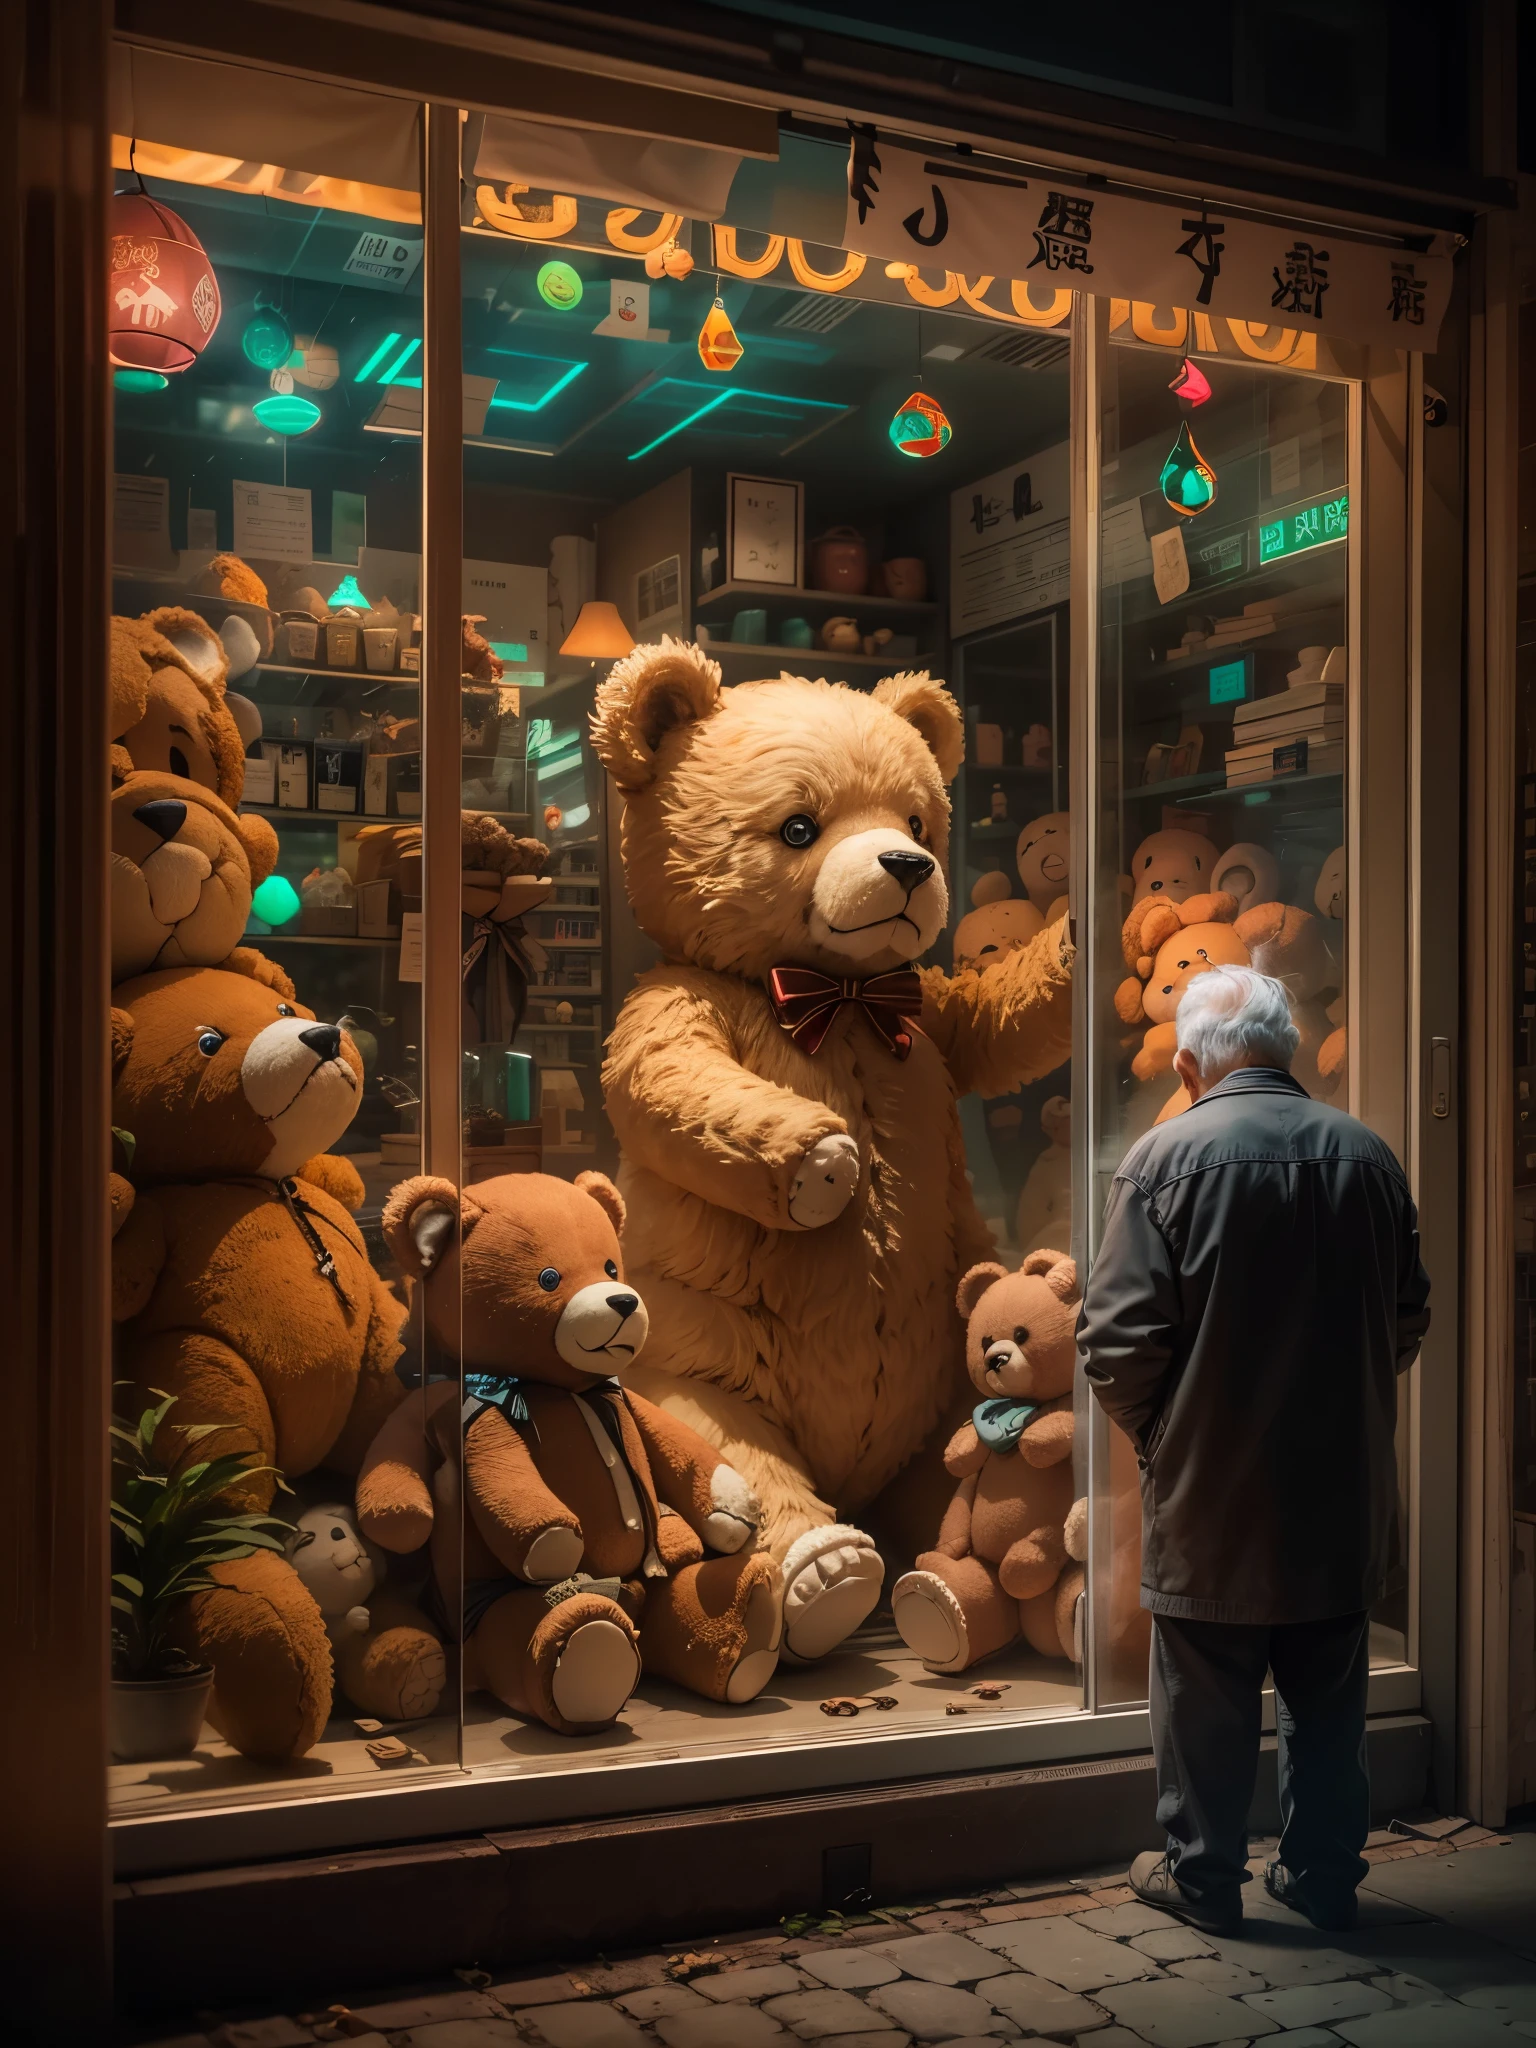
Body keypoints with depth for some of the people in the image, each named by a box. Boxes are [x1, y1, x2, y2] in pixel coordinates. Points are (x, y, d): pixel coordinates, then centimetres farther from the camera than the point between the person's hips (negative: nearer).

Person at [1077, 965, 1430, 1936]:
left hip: (1210, 1490, -4)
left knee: (1207, 1696, 10)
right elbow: (1408, 1320, 10)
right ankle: (1325, 1872, 28)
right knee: (1329, 1694, 17)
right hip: (1342, 1487, 4)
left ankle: (1202, 1874, 22)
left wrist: (1155, 1432, 4)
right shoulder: (1369, 1155, 1)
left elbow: (1119, 1338, -14)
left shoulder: (1166, 1157, -14)